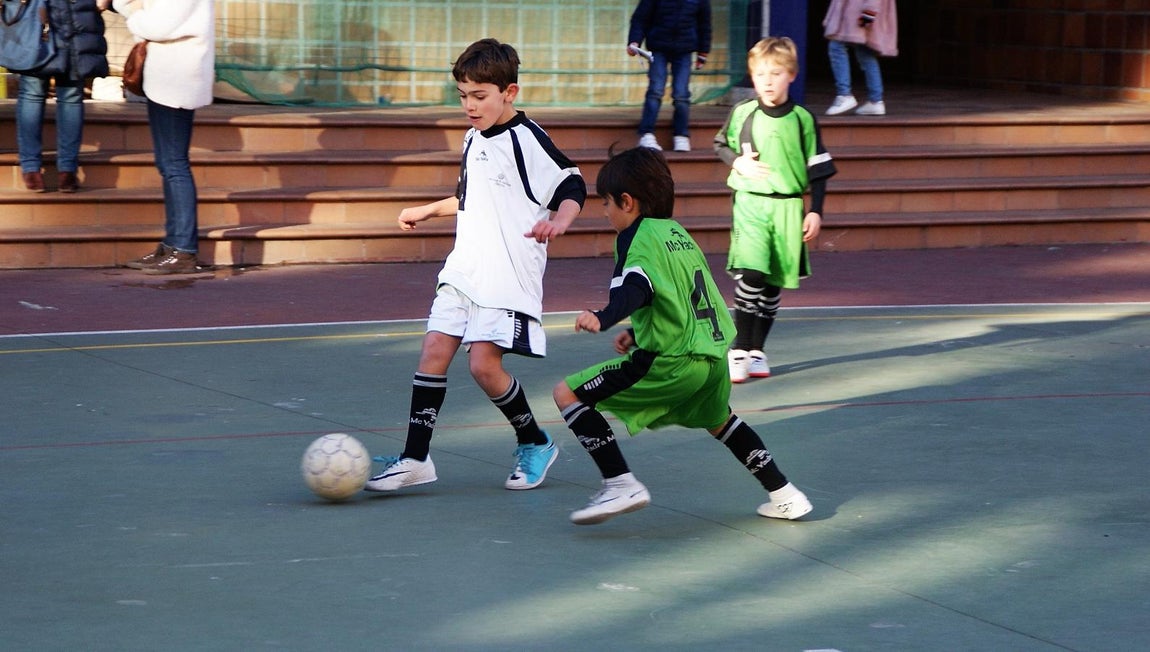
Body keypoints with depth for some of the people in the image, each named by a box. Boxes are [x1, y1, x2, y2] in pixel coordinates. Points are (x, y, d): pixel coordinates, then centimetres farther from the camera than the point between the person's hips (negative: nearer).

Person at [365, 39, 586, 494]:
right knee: (434, 351, -2)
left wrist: (558, 222, -35)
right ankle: (415, 459, 2)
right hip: (464, 269, 8)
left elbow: (572, 187, -15)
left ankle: (535, 444, 9)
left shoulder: (527, 139, -12)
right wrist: (428, 211, 40)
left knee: (484, 364, -13)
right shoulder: (474, 138, 14)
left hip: (509, 275, -8)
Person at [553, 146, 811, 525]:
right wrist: (637, 334, 34)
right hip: (713, 352, 9)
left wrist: (603, 319, -42)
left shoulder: (638, 238, -6)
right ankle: (783, 496, 36)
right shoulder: (678, 233, 20)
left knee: (567, 394, -4)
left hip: (671, 363, -9)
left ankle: (621, 485, -12)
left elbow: (634, 290, -26)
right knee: (717, 420, 38)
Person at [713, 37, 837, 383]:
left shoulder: (803, 120, 1)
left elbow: (818, 169, 7)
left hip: (788, 208, 2)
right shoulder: (742, 114, 0)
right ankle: (738, 351, -13)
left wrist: (815, 211, 2)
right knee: (749, 274, -16)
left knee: (773, 283, 7)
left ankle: (756, 351, 20)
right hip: (749, 203, -2)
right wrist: (738, 163, -4)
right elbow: (721, 144, 16)